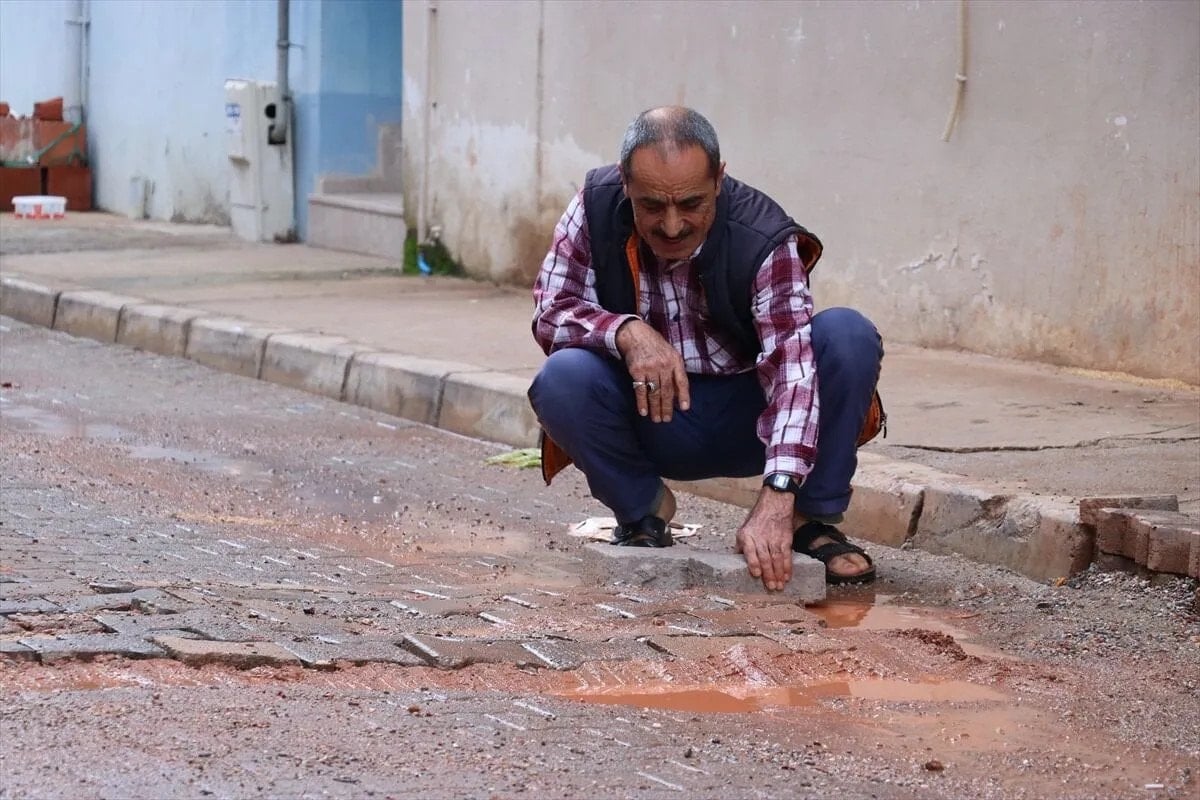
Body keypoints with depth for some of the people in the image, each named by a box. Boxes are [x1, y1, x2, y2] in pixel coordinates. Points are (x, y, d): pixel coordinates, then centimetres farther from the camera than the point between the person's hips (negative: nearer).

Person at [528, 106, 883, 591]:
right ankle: (642, 513, -2)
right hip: (651, 416, 1)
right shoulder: (596, 208, -15)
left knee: (849, 336, -27)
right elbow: (551, 311, -12)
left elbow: (791, 364, -33)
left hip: (747, 421, -1)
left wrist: (776, 501, -46)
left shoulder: (764, 238, -24)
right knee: (562, 379, -29)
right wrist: (627, 331, -36)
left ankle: (812, 522, -10)